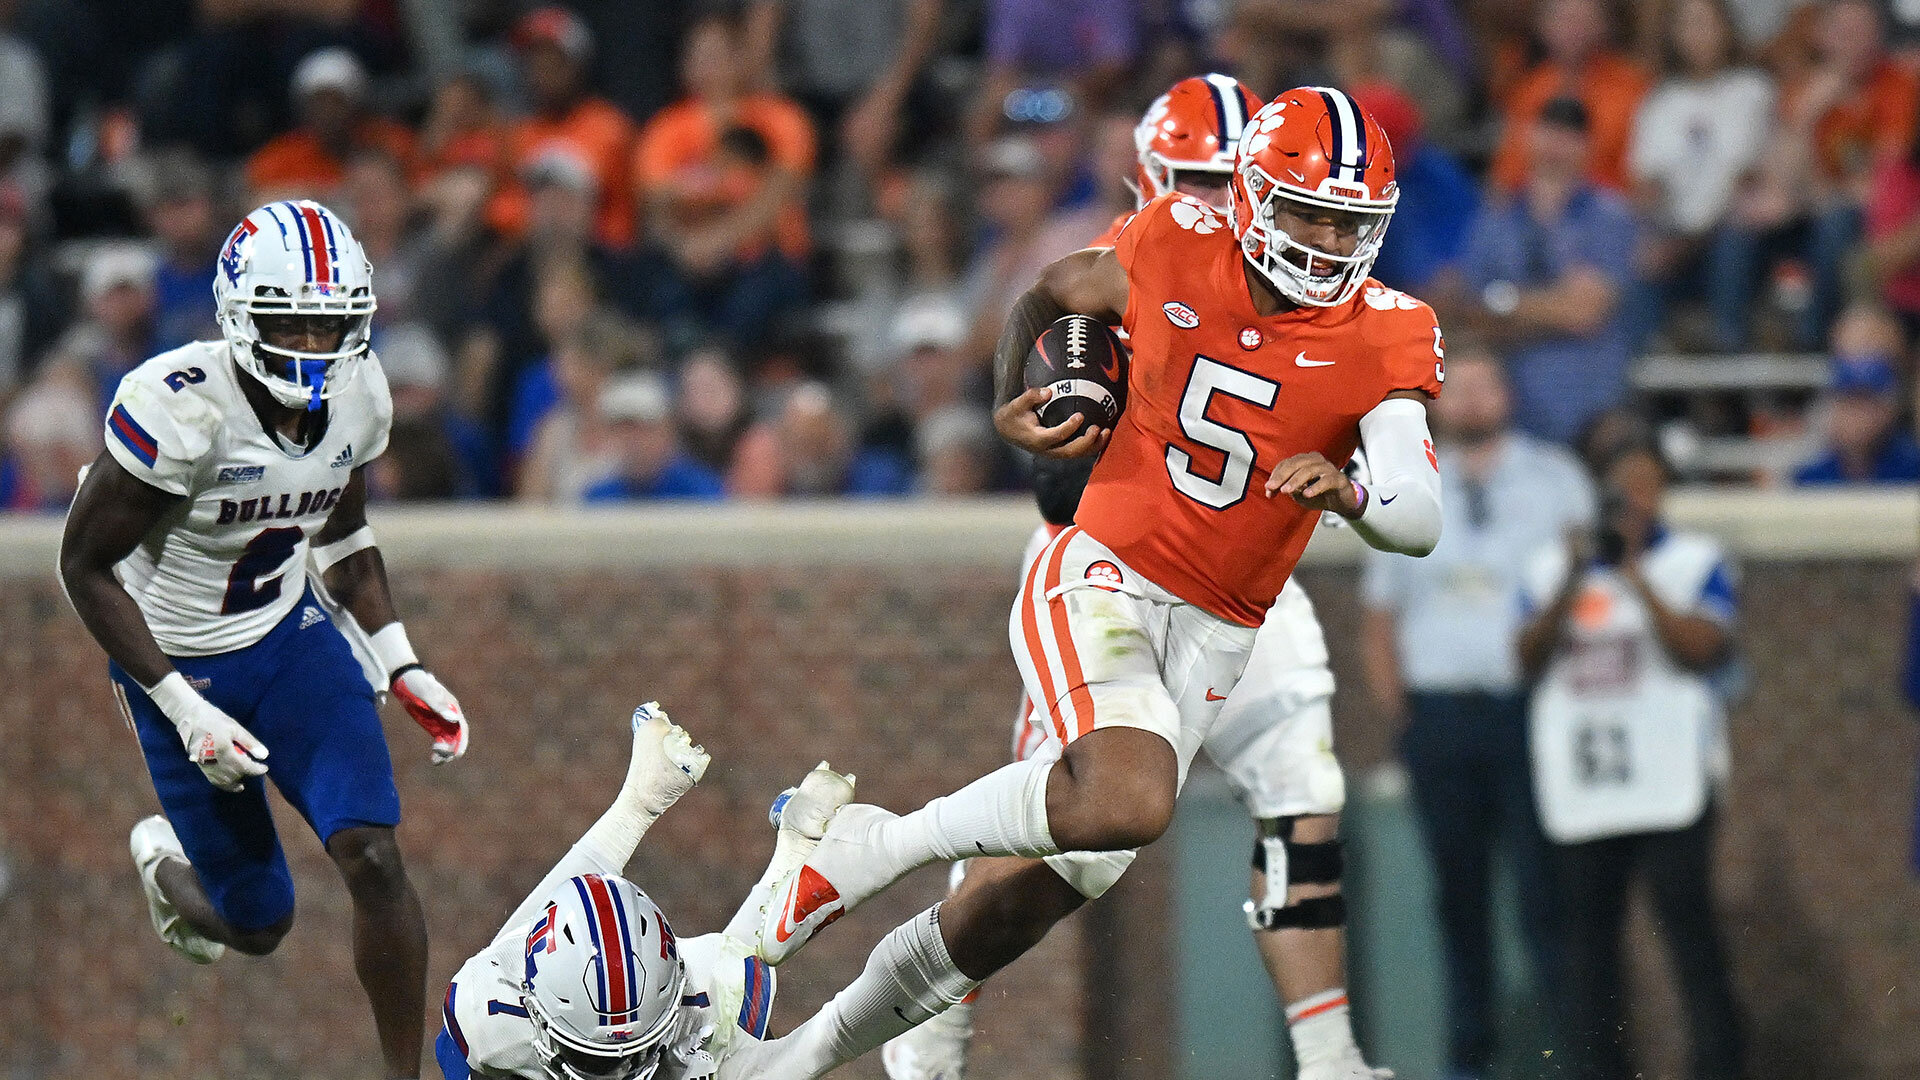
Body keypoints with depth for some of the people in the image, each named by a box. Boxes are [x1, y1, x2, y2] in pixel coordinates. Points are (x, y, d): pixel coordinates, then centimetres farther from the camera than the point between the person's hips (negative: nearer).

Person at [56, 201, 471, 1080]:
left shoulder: (357, 395, -9)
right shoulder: (178, 408, -29)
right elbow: (85, 566, -19)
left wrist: (399, 667, 2)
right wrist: (183, 709, -21)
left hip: (293, 636, 4)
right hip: (180, 665, -4)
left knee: (373, 858, -15)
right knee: (258, 925, 4)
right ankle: (165, 862, 41)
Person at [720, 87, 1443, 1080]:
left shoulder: (1383, 337, -6)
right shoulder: (1177, 249, -7)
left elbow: (1420, 522, -14)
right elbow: (1053, 294, 15)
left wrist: (1348, 494, -34)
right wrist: (1011, 405, 2)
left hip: (1212, 633, 3)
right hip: (1101, 579, -3)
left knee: (1057, 879, 4)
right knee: (1127, 803, -31)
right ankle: (876, 847, -11)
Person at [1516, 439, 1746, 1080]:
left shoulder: (1694, 561, 7)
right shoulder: (1551, 565, 16)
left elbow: (1706, 649, -8)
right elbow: (1529, 661, 5)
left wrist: (1637, 579, -12)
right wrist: (1569, 587, -8)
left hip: (1669, 781, -3)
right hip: (1579, 785, 3)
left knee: (1690, 929, -9)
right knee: (1588, 937, 2)